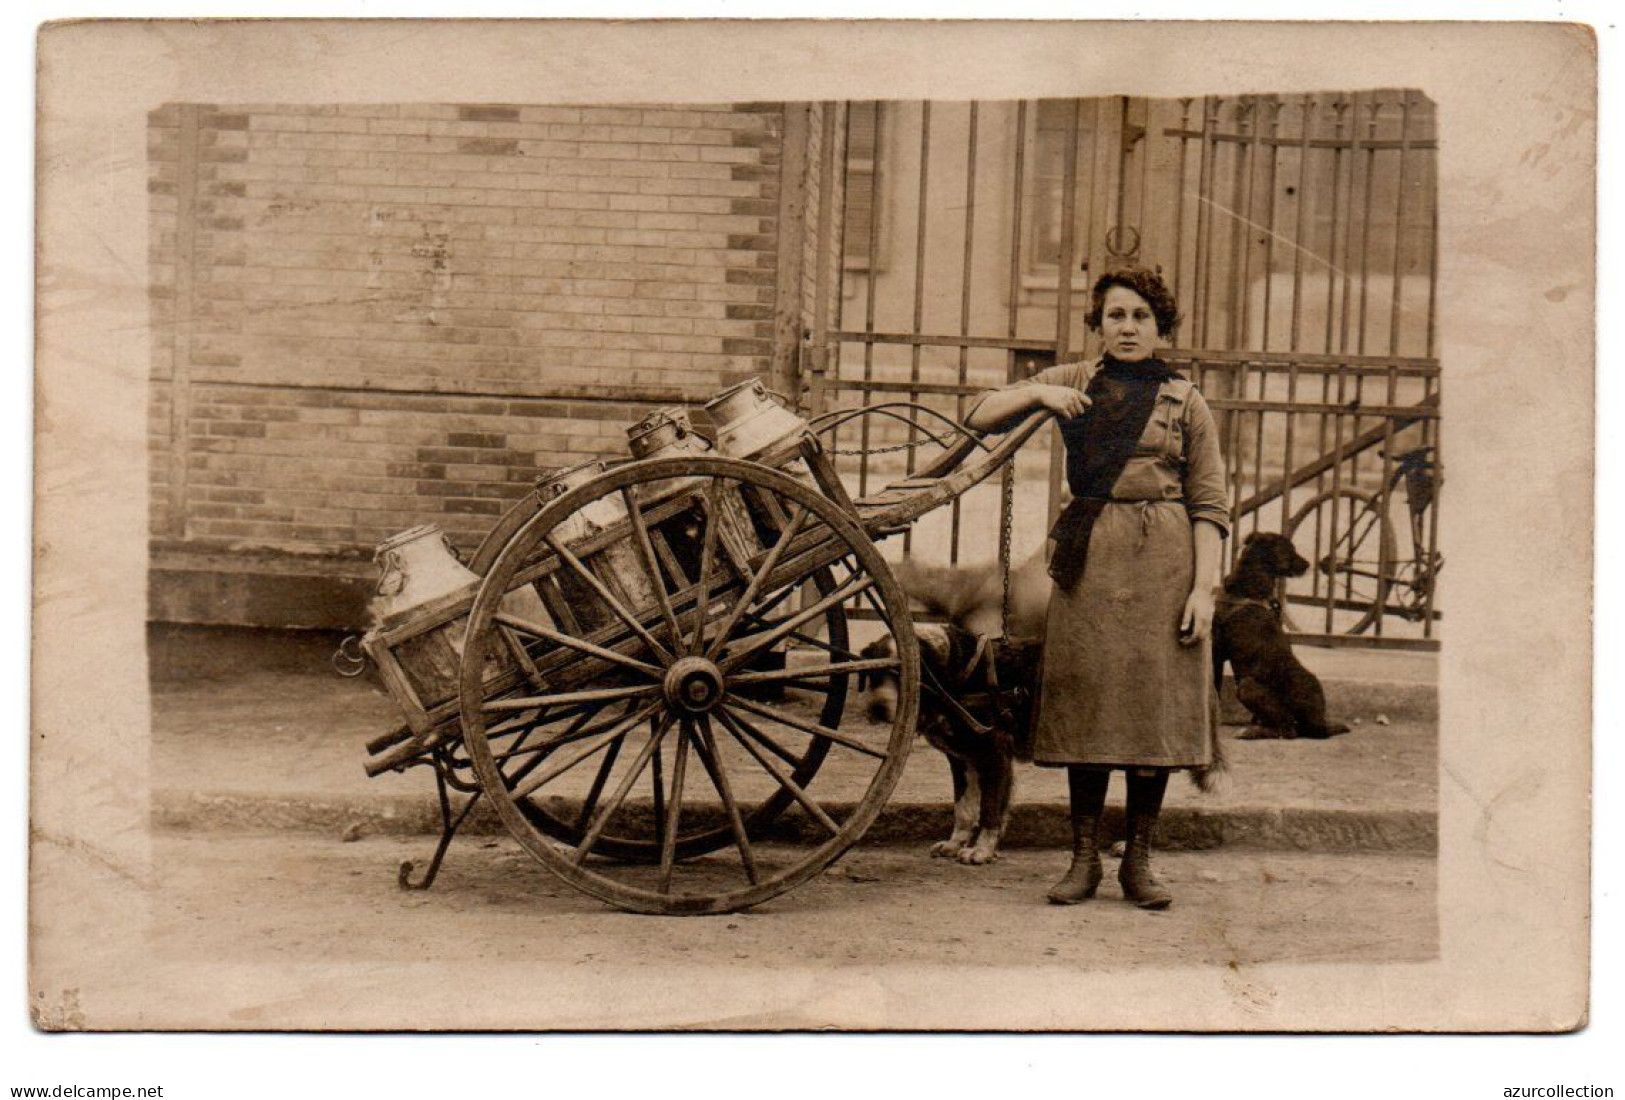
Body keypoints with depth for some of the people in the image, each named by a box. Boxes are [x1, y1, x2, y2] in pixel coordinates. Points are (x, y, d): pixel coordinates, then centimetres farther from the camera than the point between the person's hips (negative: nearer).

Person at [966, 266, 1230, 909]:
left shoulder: (1185, 402, 8)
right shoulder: (1073, 381, 11)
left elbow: (1211, 505, 4)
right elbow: (980, 418, 8)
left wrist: (1203, 587, -6)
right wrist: (1038, 394, -8)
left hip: (1165, 563, 0)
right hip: (1089, 559, 1)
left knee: (1155, 704, 0)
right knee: (1087, 704, 1)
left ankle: (1138, 860, 10)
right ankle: (1084, 858, 10)